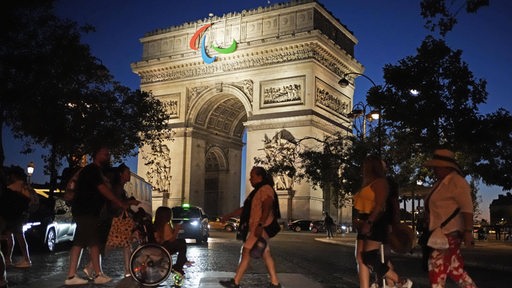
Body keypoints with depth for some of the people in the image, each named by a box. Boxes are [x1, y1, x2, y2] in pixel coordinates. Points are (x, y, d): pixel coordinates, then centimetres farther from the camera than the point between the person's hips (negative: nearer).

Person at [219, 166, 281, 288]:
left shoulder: (266, 189, -10)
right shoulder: (258, 191, 21)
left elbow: (267, 208, -22)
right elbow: (244, 209, 26)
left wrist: (260, 225, -31)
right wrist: (229, 216, 26)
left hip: (260, 228, -10)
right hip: (255, 228, 10)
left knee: (246, 252, -6)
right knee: (265, 254, 7)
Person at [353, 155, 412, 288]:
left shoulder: (380, 182, -6)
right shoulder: (366, 185, 23)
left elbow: (380, 205, -17)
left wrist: (368, 222, -26)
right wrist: (359, 220, 10)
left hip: (375, 223, -10)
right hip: (365, 224, 10)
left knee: (369, 258, -13)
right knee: (361, 259, 3)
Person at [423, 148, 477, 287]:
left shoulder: (456, 181, -10)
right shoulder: (440, 183, 16)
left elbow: (467, 208, -16)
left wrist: (468, 231, -22)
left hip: (449, 233, -9)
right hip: (440, 233, 9)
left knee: (437, 269, -7)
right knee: (456, 270, 11)